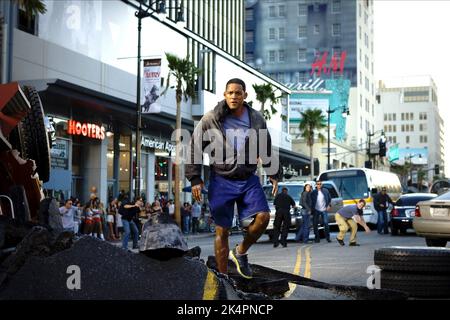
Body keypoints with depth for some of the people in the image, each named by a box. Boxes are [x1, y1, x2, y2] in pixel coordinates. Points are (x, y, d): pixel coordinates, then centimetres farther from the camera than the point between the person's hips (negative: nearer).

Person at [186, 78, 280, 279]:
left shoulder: (256, 120, 3)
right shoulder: (210, 120, -7)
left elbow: (266, 150, 16)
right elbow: (195, 149, -1)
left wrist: (274, 175, 17)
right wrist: (195, 179, -4)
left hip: (248, 179, 3)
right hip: (221, 181, -3)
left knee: (263, 216, -15)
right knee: (222, 230, 1)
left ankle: (241, 252, 12)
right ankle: (222, 276, 14)